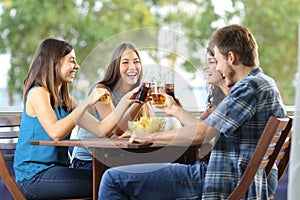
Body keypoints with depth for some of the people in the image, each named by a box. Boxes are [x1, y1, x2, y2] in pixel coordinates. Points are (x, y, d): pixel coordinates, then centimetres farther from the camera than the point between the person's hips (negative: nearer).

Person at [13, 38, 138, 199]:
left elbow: (101, 130, 10)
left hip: (56, 169, 8)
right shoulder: (37, 93, -8)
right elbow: (55, 133, -25)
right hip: (34, 176, -8)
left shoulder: (65, 99, 16)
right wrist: (87, 103, -21)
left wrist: (126, 100, 6)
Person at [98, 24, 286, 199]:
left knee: (113, 179, -12)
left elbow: (200, 134, -21)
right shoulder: (266, 85, 17)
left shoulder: (251, 86, -15)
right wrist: (174, 109, 33)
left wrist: (151, 137, -8)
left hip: (224, 183, -11)